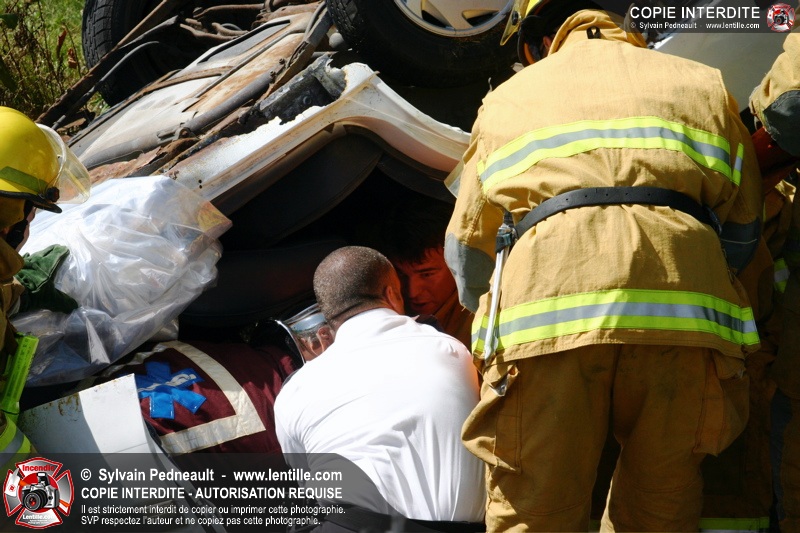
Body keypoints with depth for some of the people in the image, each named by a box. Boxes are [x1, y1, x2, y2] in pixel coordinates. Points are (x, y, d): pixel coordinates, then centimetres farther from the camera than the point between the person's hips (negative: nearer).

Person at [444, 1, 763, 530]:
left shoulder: (507, 98, 27)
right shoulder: (700, 82, 28)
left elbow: (467, 249, 29)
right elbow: (743, 224, 26)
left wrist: (491, 314, 46)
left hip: (545, 313, -1)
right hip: (683, 313, 1)